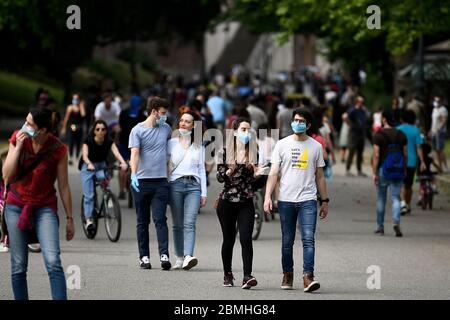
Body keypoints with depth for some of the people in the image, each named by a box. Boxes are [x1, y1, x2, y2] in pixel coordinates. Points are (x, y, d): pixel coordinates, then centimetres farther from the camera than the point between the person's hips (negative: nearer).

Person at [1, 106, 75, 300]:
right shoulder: (18, 139, -4)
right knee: (18, 267, 3)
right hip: (16, 207, 3)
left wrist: (70, 219, 0)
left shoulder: (58, 150, -10)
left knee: (53, 262, -18)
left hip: (45, 208, -2)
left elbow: (63, 186, -2)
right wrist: (18, 146, -17)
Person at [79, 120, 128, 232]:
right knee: (88, 195, -14)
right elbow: (85, 155, -33)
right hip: (88, 167, -2)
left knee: (103, 177, -32)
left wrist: (123, 163, -51)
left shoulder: (109, 142, -14)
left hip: (102, 166, 2)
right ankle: (89, 219, -13)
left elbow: (116, 152, -30)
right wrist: (89, 164, -55)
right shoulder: (88, 142, -18)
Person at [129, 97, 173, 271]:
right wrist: (133, 175, -25)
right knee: (143, 222, 6)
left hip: (161, 181, 2)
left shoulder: (166, 129, 12)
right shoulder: (138, 130, -1)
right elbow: (134, 154, -12)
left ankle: (164, 255, -17)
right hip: (142, 181, -2)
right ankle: (144, 256, 11)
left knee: (160, 220, -9)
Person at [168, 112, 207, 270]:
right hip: (176, 184, 0)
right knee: (178, 224, 1)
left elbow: (201, 169, 15)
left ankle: (188, 257, -27)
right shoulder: (172, 143, 10)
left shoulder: (199, 146, 15)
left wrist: (204, 193, 9)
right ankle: (179, 258, 7)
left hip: (194, 185, 0)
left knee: (189, 223, -14)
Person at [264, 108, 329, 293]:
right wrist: (268, 196, -8)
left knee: (308, 239, -14)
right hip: (286, 200, 1)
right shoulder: (282, 144, 6)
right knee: (287, 241, 8)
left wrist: (324, 201, 12)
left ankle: (308, 277, -20)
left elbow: (320, 177, 14)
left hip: (308, 200, -1)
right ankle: (287, 275, 21)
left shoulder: (316, 146, 9)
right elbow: (273, 173, 3)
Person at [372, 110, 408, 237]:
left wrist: (374, 173, -10)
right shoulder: (401, 135, 3)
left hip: (383, 169, -2)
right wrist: (404, 170, 17)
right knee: (396, 198, 0)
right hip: (398, 171, 2)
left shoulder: (378, 136, -8)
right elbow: (405, 154, 6)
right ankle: (396, 222, -23)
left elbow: (376, 156, -12)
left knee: (381, 199, 10)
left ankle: (380, 227, 18)